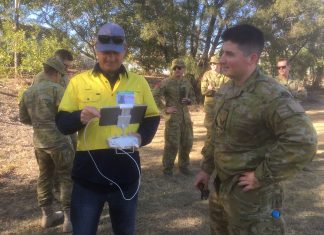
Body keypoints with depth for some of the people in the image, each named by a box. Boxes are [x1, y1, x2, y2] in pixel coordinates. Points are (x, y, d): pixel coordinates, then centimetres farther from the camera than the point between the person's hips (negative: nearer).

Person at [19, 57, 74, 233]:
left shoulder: (28, 92, 8)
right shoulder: (56, 89, -13)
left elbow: (23, 118, 16)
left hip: (39, 142, 7)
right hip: (59, 140, -6)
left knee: (45, 177, 16)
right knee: (67, 177, 3)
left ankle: (47, 215, 27)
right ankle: (69, 218, 5)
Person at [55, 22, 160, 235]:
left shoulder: (139, 82, 6)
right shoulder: (78, 81, 1)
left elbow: (152, 117, 10)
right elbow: (61, 122, 0)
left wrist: (142, 135, -11)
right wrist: (80, 117, -22)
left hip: (126, 172, 2)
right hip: (88, 173, -1)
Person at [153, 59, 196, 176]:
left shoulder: (187, 82, 10)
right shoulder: (166, 83, -8)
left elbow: (193, 96, 21)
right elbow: (155, 96, -12)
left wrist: (189, 100, -2)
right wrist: (165, 108, -13)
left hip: (186, 116, 6)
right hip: (173, 117, -6)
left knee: (187, 143, 12)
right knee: (172, 144, -5)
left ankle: (184, 166, 28)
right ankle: (167, 168, 10)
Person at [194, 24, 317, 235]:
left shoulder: (271, 95, -23)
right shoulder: (226, 90, 4)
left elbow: (303, 142, -30)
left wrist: (262, 176, -23)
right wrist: (206, 168, 14)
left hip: (252, 196, -8)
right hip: (221, 187, 8)